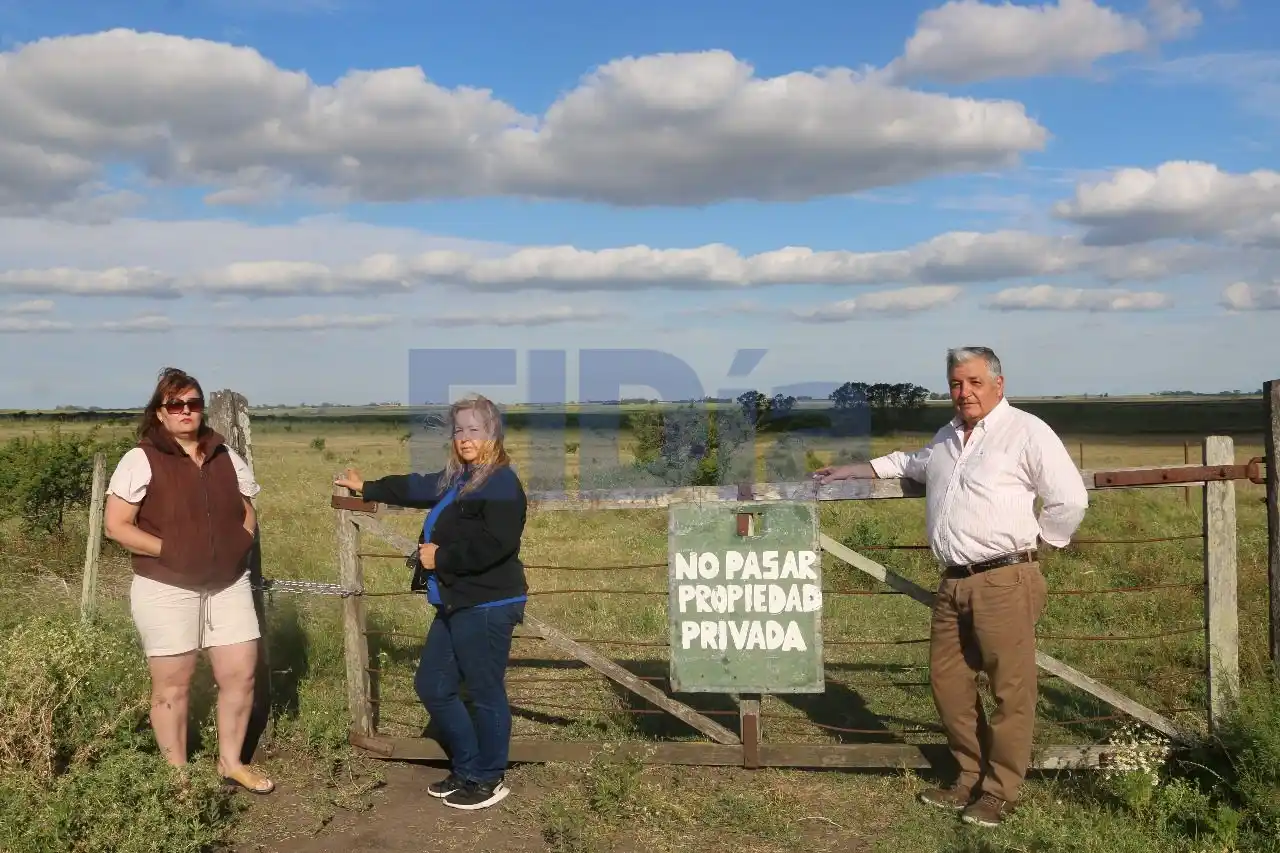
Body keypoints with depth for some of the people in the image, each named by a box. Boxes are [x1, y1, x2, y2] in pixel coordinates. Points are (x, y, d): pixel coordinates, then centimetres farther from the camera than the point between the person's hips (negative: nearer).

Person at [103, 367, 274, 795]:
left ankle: (231, 762, 24)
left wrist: (240, 546, -2)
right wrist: (169, 550, -17)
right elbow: (115, 525, -10)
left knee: (241, 675, 6)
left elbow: (247, 513, 17)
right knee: (172, 684, 5)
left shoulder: (226, 457, 8)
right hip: (167, 590, -5)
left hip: (228, 584, 5)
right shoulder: (141, 460, -8)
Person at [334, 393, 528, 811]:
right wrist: (365, 487, 43)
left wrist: (440, 557, -15)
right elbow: (414, 487, 32)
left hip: (488, 608, -10)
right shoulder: (457, 479, 14)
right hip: (455, 604, 10)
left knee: (485, 693, 1)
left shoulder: (502, 483, -15)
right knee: (432, 686, 15)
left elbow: (493, 544, -27)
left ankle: (489, 780, 18)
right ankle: (467, 770, 28)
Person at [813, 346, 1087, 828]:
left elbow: (1070, 500, -8)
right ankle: (970, 778, 25)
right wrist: (854, 471, 37)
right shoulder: (947, 438, 20)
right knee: (947, 681, 11)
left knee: (1010, 689, -2)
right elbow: (911, 463, 40)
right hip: (953, 584, 8)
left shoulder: (1026, 432, -5)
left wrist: (1034, 541, 0)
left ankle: (1000, 792, 10)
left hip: (1004, 581, -8)